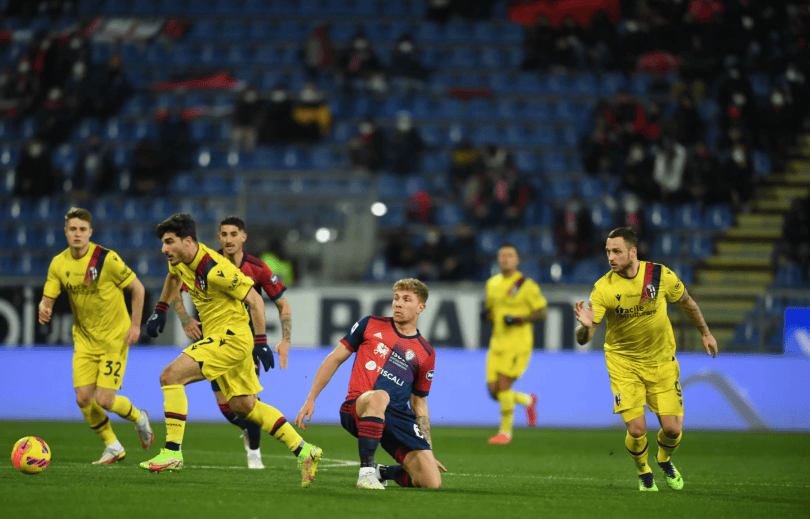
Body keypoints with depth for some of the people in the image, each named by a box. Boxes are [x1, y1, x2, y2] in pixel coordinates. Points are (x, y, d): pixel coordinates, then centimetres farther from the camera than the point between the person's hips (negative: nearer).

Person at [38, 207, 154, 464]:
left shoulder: (107, 259, -17)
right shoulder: (59, 264, -4)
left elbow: (137, 288, -8)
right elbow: (48, 298, 1)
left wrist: (135, 325, -11)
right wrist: (44, 308, -23)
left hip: (115, 338, -5)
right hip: (84, 338, 5)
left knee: (104, 400, -12)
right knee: (83, 399, -6)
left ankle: (139, 418, 22)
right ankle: (113, 447, 16)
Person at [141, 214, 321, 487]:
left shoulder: (215, 270, -24)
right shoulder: (180, 260, 2)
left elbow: (255, 299, -19)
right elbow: (173, 277, 28)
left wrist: (260, 341, -19)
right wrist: (160, 310, 25)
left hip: (231, 335, -10)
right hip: (218, 336, 10)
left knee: (171, 376, -17)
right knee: (244, 405, 13)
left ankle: (172, 452, -16)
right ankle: (304, 451, 17)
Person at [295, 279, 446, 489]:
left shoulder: (426, 354, 14)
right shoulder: (370, 325, 11)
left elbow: (419, 405, 20)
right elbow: (334, 359, 14)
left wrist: (428, 450, 15)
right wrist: (311, 399, 6)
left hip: (398, 417, 3)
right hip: (357, 408, -3)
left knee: (432, 482, -15)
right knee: (379, 396, -42)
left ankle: (382, 472, 17)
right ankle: (366, 471, -30)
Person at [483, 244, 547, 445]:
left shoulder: (525, 285, -8)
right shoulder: (492, 283, 12)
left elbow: (543, 312, -6)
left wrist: (519, 319, -20)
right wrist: (487, 314, 0)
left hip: (518, 344, -6)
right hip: (498, 343, 6)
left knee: (503, 386, -14)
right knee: (494, 392, 0)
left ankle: (505, 432, 2)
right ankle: (528, 401, 28)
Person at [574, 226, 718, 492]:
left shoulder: (661, 275, -13)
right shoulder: (604, 288, -17)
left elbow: (685, 301, 8)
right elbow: (583, 339, -19)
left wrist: (705, 333, 17)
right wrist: (585, 326, -42)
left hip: (661, 361, 1)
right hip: (623, 362, -1)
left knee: (672, 428, -5)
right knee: (636, 429, -12)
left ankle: (665, 460, 32)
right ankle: (644, 473, 21)